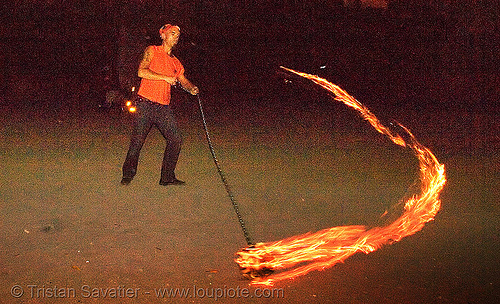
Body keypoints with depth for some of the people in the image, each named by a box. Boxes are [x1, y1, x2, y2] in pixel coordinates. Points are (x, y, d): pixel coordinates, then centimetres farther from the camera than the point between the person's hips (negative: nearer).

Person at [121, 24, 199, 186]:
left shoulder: (176, 62, 19)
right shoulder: (152, 51, 2)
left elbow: (183, 80, 21)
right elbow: (141, 71, -12)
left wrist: (192, 88, -3)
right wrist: (166, 78, -13)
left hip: (164, 107, 5)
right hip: (146, 104, -5)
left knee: (176, 139, -2)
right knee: (138, 140, -4)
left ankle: (167, 177, 10)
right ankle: (128, 174, 15)